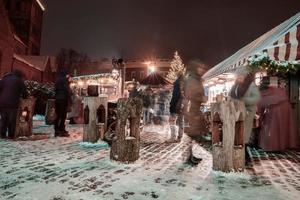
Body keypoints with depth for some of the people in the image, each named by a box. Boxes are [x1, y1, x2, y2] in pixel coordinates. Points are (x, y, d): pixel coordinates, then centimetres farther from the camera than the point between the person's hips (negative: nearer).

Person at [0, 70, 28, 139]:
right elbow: (24, 92, 0)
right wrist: (24, 96, 21)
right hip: (12, 104, -4)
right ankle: (11, 135, 6)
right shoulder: (19, 80, 3)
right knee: (12, 120, 4)